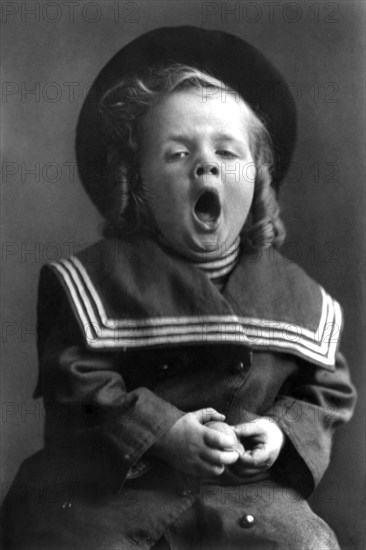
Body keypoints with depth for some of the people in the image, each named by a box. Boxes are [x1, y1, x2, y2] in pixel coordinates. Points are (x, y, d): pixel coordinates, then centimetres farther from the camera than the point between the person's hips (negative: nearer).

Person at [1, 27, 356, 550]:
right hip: (111, 488, -2)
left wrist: (286, 431, -6)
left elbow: (328, 390, 14)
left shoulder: (297, 294, 5)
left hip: (250, 487, 3)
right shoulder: (104, 274, -4)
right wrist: (163, 432, -17)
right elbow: (74, 378, -8)